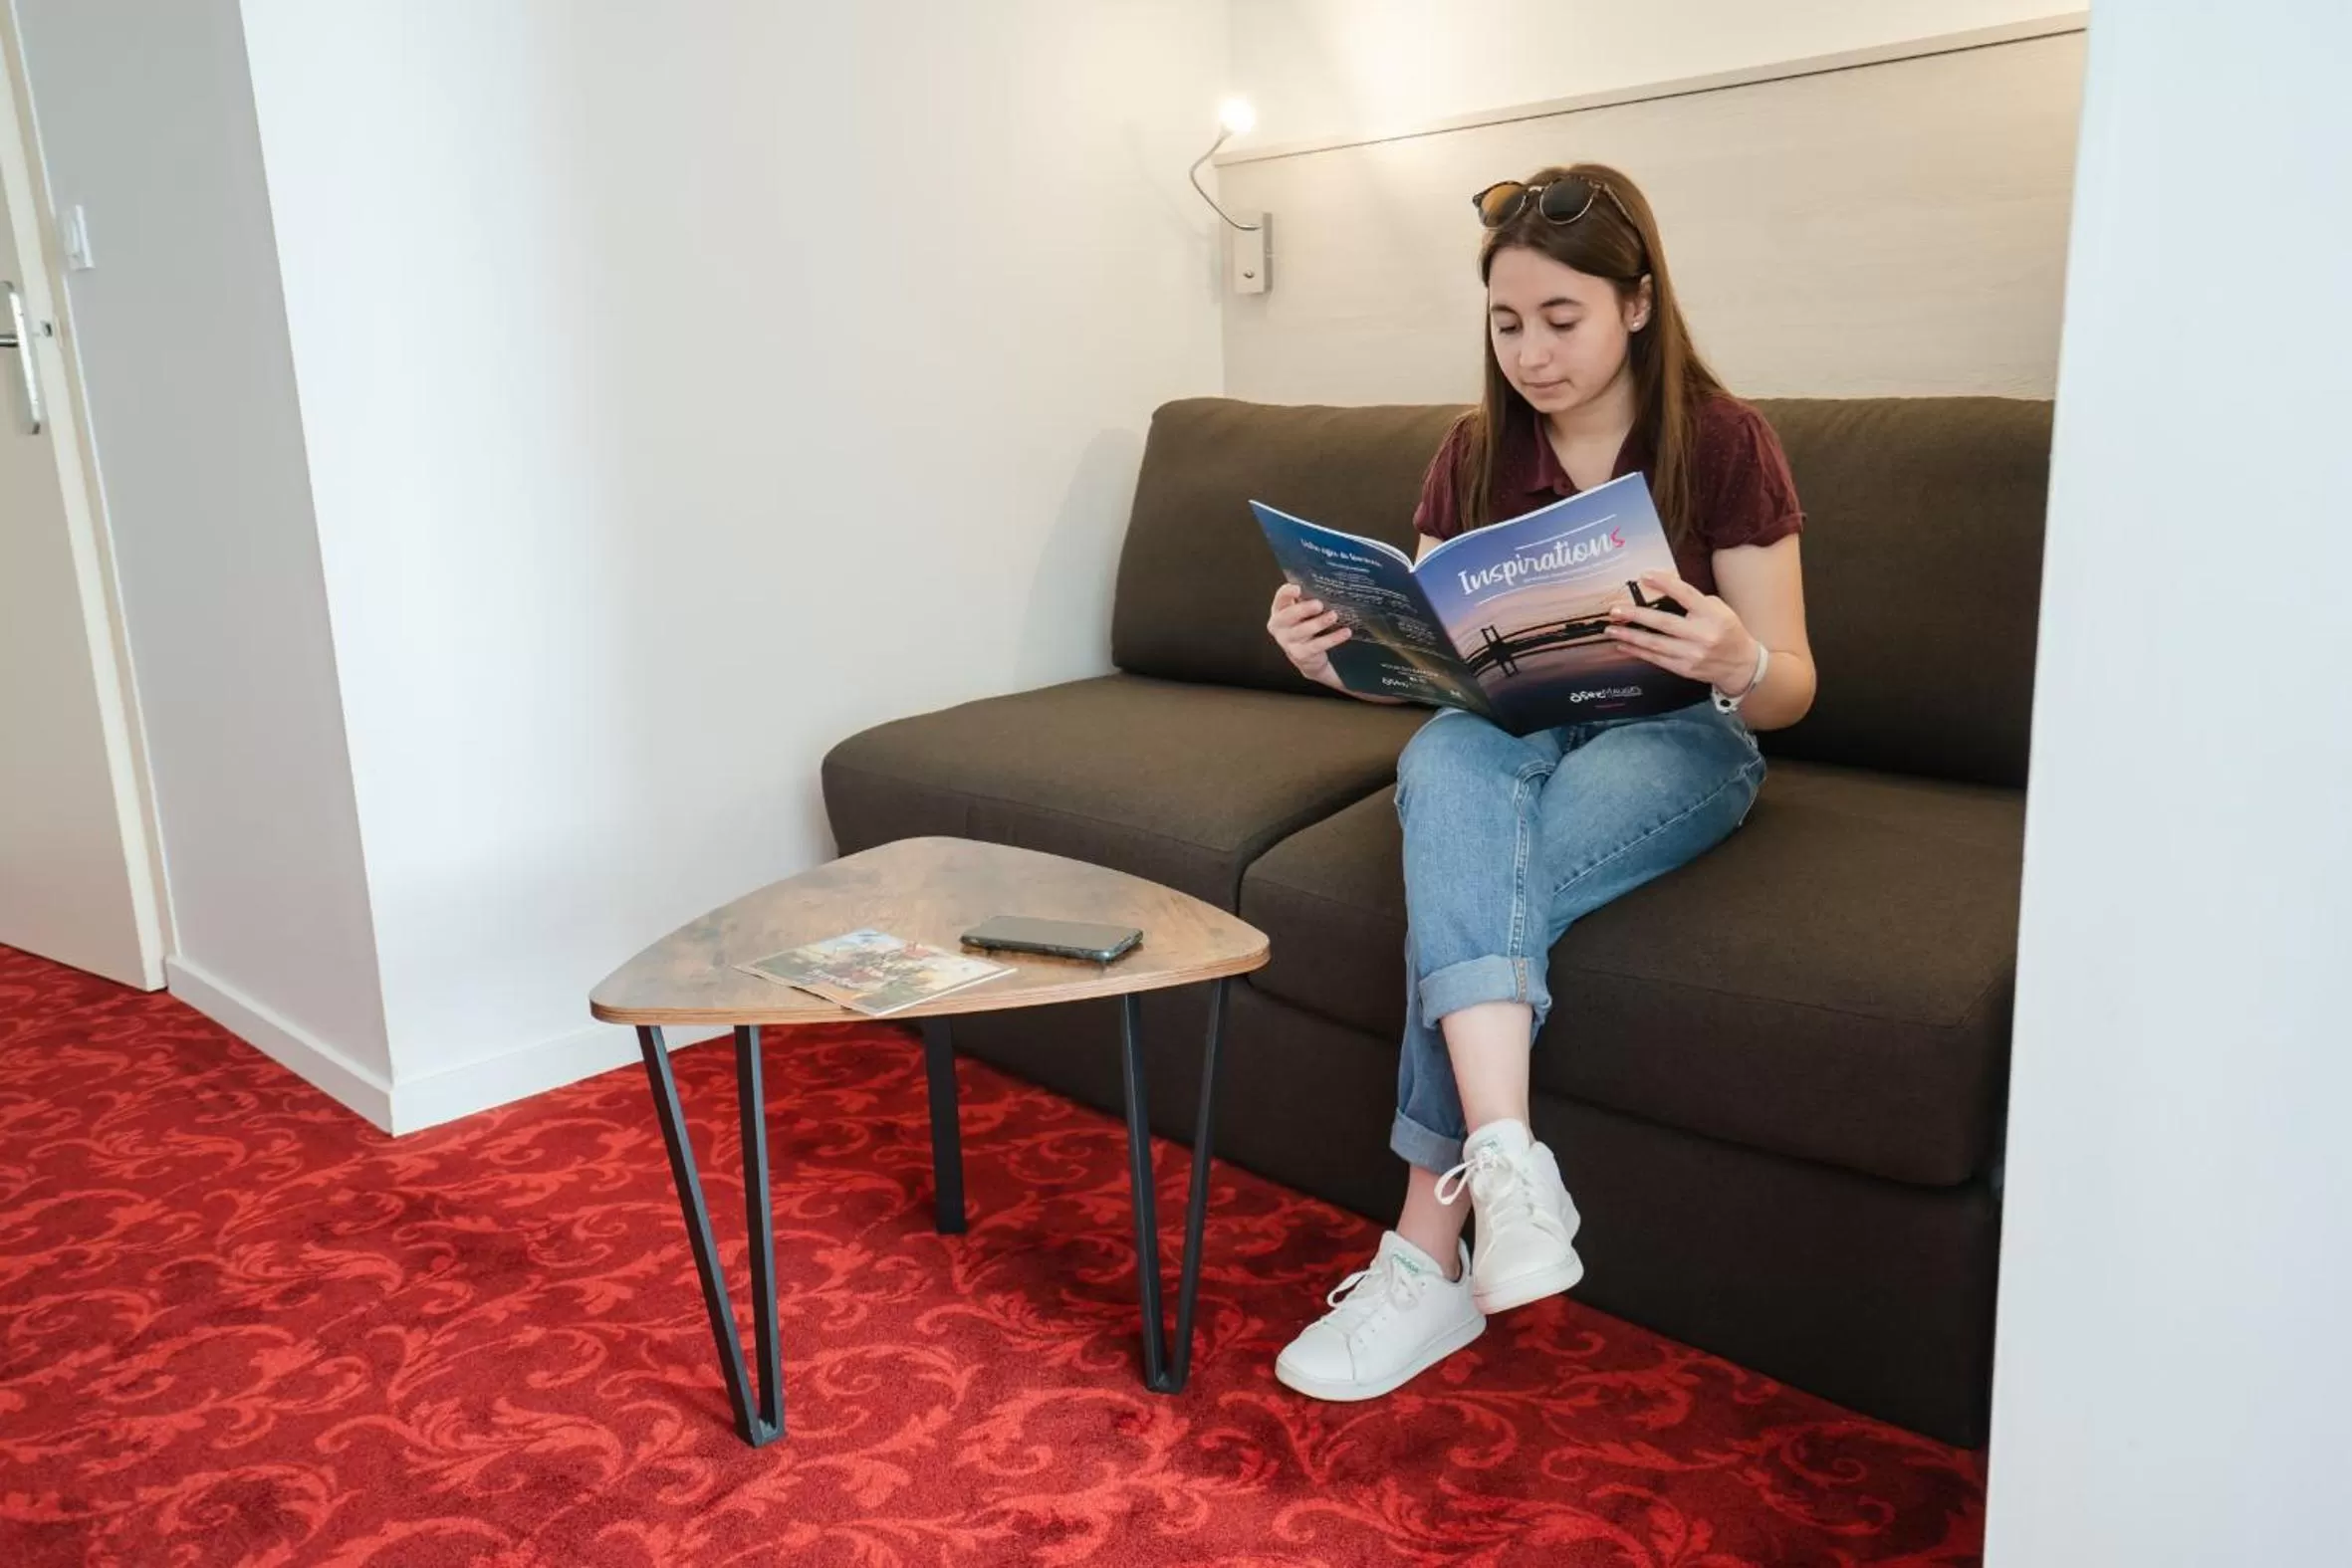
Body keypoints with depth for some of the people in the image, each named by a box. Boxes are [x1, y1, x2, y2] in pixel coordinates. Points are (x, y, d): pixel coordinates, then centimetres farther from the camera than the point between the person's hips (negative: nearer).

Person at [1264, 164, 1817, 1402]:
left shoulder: (1722, 444, -8)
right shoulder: (1477, 452, 3)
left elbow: (1788, 689, -8)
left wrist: (1734, 662, -33)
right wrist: (1335, 655, -19)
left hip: (1674, 745, -3)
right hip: (1512, 732, 3)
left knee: (1464, 870, -33)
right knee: (1444, 767, -35)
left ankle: (1430, 1254, -28)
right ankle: (1505, 1159, -44)